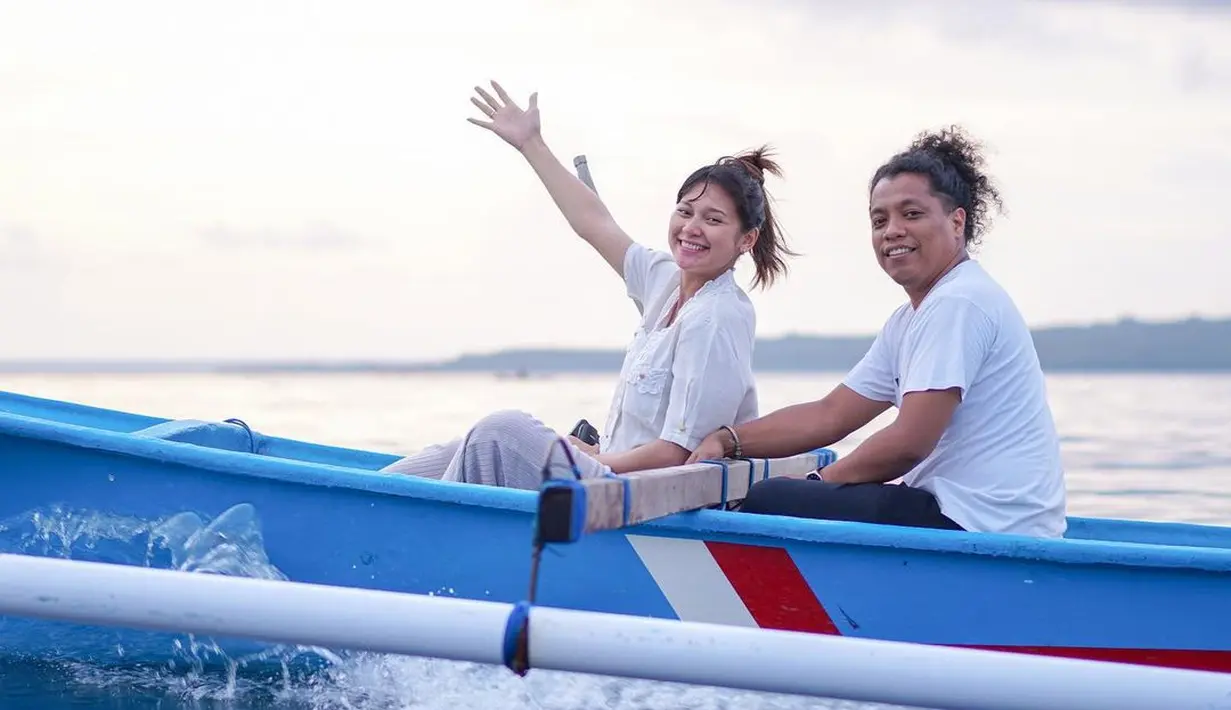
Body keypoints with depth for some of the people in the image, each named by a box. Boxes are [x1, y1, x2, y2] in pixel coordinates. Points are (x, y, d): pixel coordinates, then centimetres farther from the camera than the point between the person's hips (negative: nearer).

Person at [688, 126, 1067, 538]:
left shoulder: (958, 303, -15)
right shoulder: (911, 319, 18)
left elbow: (909, 443, -20)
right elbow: (831, 415, 15)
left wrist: (819, 484, -5)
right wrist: (728, 440, 2)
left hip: (982, 526, -10)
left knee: (767, 504, -10)